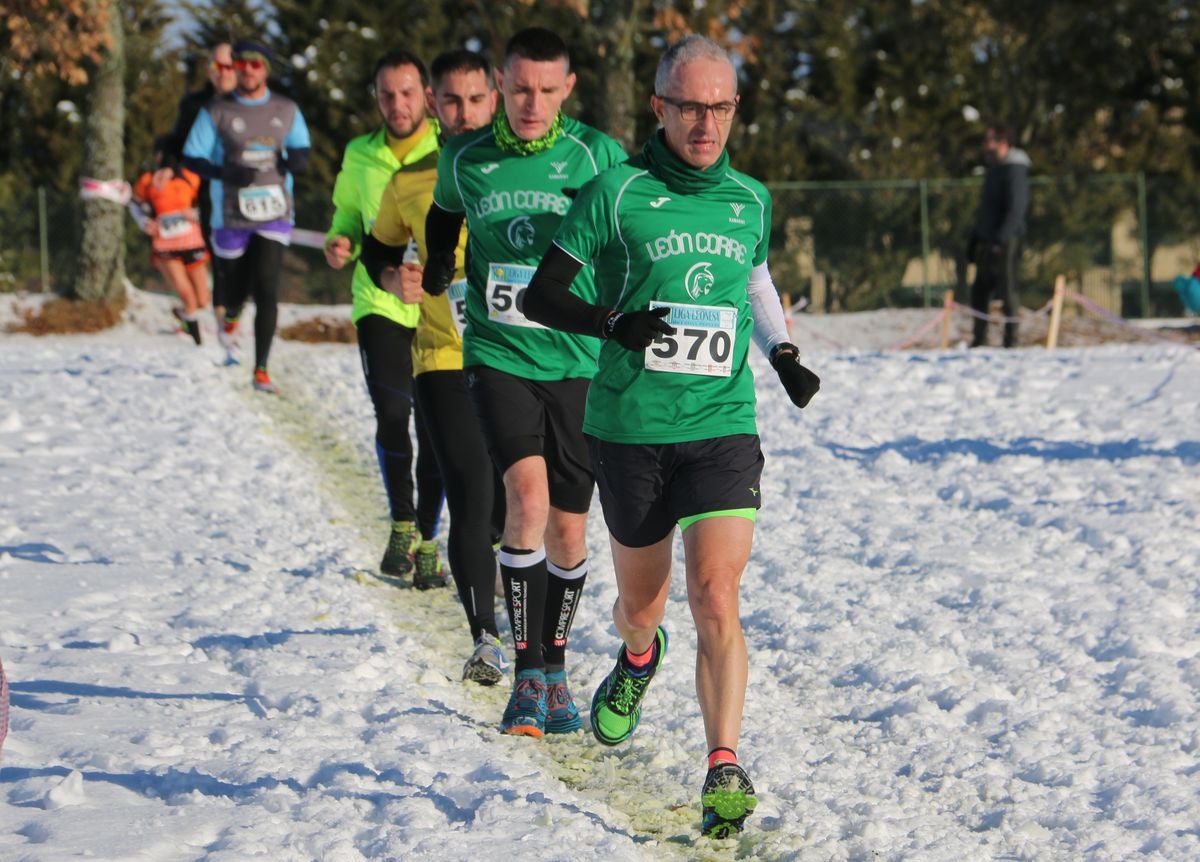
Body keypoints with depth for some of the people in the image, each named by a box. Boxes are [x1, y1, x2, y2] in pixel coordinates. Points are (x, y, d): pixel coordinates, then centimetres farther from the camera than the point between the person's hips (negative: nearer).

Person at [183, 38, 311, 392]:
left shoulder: (286, 111, 5)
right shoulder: (216, 112, -3)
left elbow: (302, 149, 16)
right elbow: (192, 159, -2)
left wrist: (298, 159, -9)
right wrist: (225, 173, -20)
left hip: (275, 214, 1)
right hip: (232, 215, 0)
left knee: (266, 288, -12)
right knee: (235, 286, 12)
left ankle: (261, 370, -8)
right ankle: (230, 318, 51)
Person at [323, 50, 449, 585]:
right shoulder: (361, 157, 6)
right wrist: (341, 243, -2)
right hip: (381, 301, 1)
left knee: (435, 427, 3)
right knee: (392, 410, -16)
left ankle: (426, 541, 18)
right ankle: (402, 525, 4)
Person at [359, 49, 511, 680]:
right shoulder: (410, 182, 5)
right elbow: (378, 248, 21)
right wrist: (394, 279, 0)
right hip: (445, 359, 0)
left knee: (514, 502, 10)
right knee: (471, 497, -15)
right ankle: (484, 636, -18)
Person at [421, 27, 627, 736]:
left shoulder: (598, 156, -5)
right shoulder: (465, 159, 3)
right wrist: (435, 267, 11)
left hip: (580, 364, 0)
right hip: (499, 356, 0)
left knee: (568, 527, 6)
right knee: (527, 498, -21)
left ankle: (555, 671, 28)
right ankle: (527, 676, -15)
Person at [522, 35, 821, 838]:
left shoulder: (750, 200, 8)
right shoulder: (617, 193, -4)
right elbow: (541, 295, -3)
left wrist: (786, 357, 15)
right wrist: (614, 323, -20)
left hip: (723, 427, 1)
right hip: (630, 431, -1)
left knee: (716, 599, -16)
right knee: (642, 603, 16)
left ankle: (725, 772, -18)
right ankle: (639, 655, 52)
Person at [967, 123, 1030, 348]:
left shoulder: (1014, 169, -10)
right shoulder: (993, 169, 19)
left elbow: (1017, 207, -18)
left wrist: (1001, 239, -25)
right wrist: (974, 240, 20)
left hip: (1007, 240, -9)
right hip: (987, 241, 9)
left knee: (1008, 289, -7)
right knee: (980, 291, 9)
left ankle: (1011, 340, -5)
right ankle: (979, 340, 14)